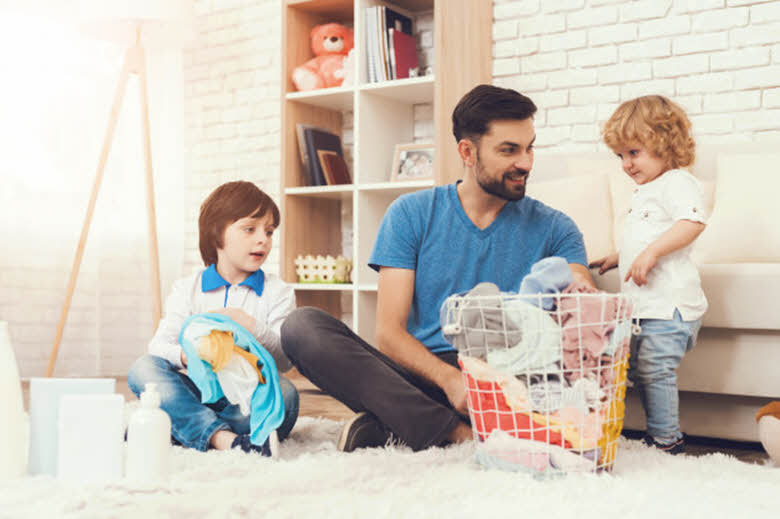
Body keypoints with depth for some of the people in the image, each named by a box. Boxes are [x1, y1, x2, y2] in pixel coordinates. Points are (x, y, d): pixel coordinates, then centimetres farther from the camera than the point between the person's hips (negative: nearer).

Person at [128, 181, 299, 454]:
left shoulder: (277, 293, 6)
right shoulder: (187, 289, 9)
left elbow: (286, 359, -6)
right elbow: (159, 345, -5)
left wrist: (252, 327, -24)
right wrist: (184, 355, -29)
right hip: (199, 393, 1)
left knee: (284, 392, -33)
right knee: (142, 368, -22)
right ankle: (218, 435, -41)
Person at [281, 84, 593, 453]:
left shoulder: (552, 229, 10)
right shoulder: (411, 214, 5)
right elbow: (389, 332, -3)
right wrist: (449, 378, -23)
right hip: (419, 377, 0)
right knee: (302, 325, -21)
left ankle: (385, 426, -28)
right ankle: (456, 433, -33)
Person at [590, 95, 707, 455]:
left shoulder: (676, 182, -8)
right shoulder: (645, 192, 22)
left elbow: (692, 222, -26)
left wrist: (650, 252, -31)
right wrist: (618, 257, 35)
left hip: (669, 302, -11)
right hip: (645, 303, 11)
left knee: (653, 370, -12)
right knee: (639, 370, 13)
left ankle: (666, 441, -2)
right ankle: (661, 437, 22)